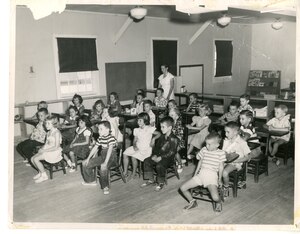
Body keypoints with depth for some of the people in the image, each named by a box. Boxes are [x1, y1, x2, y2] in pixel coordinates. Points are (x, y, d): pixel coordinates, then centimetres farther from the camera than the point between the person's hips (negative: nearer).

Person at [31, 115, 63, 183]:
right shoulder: (48, 133, 11)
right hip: (47, 150, 9)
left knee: (36, 159, -20)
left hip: (54, 152, -9)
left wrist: (44, 150, -19)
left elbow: (56, 147, -21)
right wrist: (41, 149, -4)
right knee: (32, 159, -4)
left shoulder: (56, 132, -17)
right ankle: (40, 172, 14)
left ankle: (44, 175, -5)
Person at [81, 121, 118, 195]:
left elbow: (110, 150, -30)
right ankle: (91, 180, 23)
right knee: (85, 163, 8)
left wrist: (105, 162, -37)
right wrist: (88, 158, 9)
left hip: (112, 157, -9)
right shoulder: (100, 138, 5)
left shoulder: (111, 138, -21)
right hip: (102, 156, 9)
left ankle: (105, 186, -21)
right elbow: (95, 148, 13)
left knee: (103, 167, -40)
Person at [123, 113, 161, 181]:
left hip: (146, 149, -6)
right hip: (137, 147, 6)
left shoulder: (149, 129, -7)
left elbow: (159, 134, -7)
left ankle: (134, 173, -3)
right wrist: (134, 146, -9)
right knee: (125, 154, -12)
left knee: (133, 157, -26)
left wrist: (153, 139, -22)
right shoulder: (136, 130, 10)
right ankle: (125, 172, -2)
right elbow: (135, 140, 11)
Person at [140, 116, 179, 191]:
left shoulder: (174, 139, -15)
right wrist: (154, 155, -4)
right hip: (159, 156, 8)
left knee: (159, 165, -32)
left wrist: (161, 158, -23)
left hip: (168, 158, -8)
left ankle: (161, 183, -9)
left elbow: (171, 152, -20)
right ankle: (150, 180, 4)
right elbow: (156, 147, 15)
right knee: (147, 161, -6)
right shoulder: (162, 137, 10)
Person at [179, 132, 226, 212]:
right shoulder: (204, 150, 8)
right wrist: (195, 174, 21)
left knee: (215, 198, -27)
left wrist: (220, 179, 0)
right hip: (201, 174, 5)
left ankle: (219, 203, 14)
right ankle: (192, 202, 22)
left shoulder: (221, 153, -4)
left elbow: (221, 167, 1)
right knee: (183, 188, -5)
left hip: (212, 176, -5)